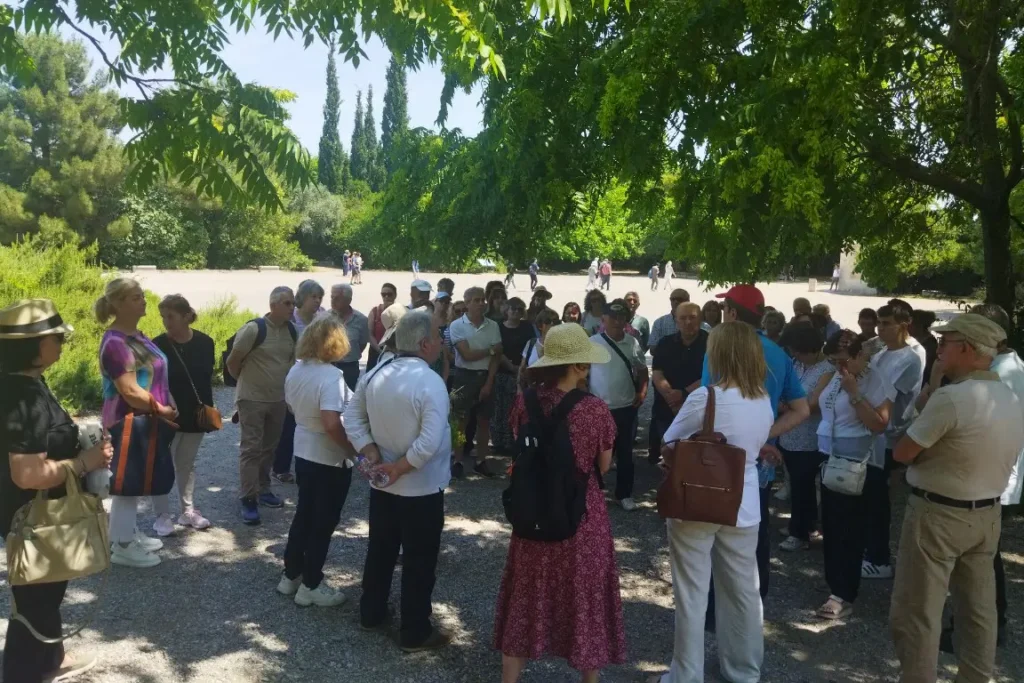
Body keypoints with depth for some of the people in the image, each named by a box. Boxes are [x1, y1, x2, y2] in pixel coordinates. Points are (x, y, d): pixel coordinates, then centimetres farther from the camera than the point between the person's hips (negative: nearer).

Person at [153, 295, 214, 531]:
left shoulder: (204, 342, -3)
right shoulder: (158, 345, -12)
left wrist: (209, 408, 9)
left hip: (196, 414, 3)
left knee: (187, 463, 15)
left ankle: (188, 511, 25)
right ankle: (162, 516, 13)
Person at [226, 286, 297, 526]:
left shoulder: (292, 331, 0)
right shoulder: (254, 328, -18)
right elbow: (233, 361, -10)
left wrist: (284, 383, 12)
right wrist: (246, 381, 5)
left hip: (278, 399, 6)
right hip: (252, 399, -6)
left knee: (269, 447, 16)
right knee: (251, 448, -2)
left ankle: (263, 490, 29)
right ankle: (248, 500, 3)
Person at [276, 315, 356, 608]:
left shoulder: (296, 370, 1)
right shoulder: (331, 376, -26)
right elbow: (331, 423, -34)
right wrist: (353, 450, -22)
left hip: (303, 453, 8)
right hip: (330, 459, -8)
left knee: (304, 514, 22)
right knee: (324, 521, 7)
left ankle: (291, 575, 33)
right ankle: (311, 586, 19)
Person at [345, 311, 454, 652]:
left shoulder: (375, 374, -1)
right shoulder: (430, 382, -23)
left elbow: (352, 419, 2)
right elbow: (429, 443, -30)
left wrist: (374, 457, -4)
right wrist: (399, 468, -17)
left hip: (382, 483, 7)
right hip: (422, 489, -7)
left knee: (380, 551, 22)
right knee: (419, 561, 8)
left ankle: (371, 614, 39)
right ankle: (415, 633, 21)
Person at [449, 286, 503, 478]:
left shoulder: (493, 326, 2)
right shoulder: (457, 326, -7)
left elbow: (495, 358, -1)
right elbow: (468, 355, -15)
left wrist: (488, 384, -7)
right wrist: (490, 350, -6)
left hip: (485, 376, 3)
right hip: (464, 376, -3)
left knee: (484, 420, 9)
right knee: (461, 421, 2)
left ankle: (481, 461, 19)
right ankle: (458, 462, 10)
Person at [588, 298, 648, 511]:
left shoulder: (632, 342, 2)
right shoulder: (592, 343, -8)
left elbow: (642, 369, 14)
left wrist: (642, 391, 1)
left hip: (626, 408, 3)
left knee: (625, 453, 11)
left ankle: (624, 494, 23)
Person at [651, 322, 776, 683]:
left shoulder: (704, 398, -20)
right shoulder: (764, 401, -1)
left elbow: (668, 441, -7)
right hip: (743, 507, 6)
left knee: (692, 594, 8)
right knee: (743, 591, 18)